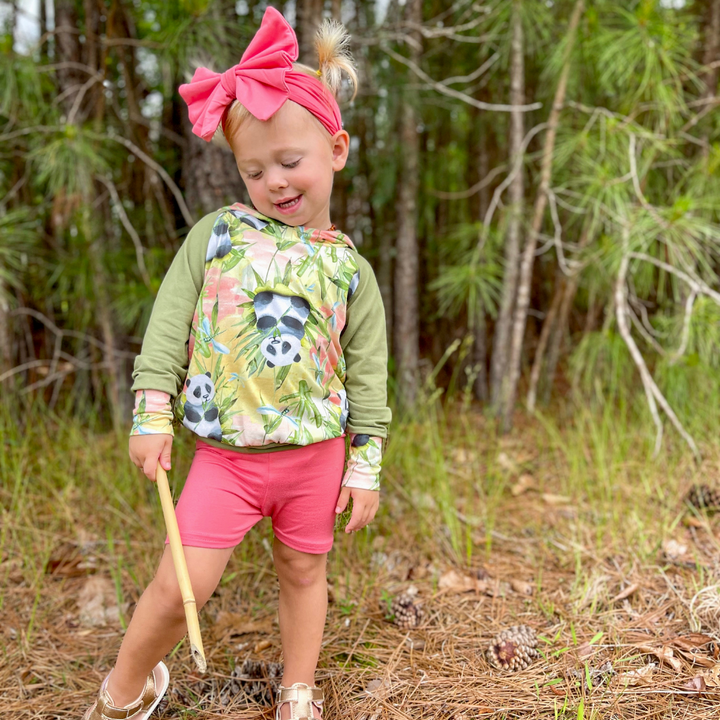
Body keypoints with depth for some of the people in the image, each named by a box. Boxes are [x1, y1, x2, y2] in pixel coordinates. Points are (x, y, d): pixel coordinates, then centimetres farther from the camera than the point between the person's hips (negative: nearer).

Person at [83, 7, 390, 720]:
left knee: (304, 572, 14)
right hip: (225, 452, -1)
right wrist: (152, 415, -3)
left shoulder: (347, 266, 1)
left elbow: (368, 372, 4)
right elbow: (168, 325, 2)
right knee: (180, 586, -3)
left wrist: (365, 466, 3)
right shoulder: (217, 233, 0)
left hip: (315, 451, 1)